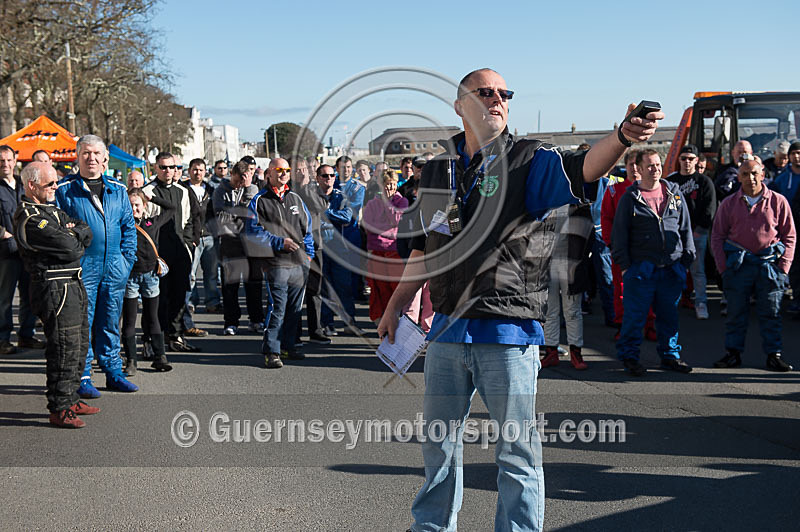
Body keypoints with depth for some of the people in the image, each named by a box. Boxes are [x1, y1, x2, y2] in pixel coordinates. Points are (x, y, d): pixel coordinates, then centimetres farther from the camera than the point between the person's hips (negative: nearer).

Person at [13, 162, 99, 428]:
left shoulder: (52, 211, 17)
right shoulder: (29, 220, -15)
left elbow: (86, 234, 12)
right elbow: (70, 247, -19)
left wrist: (73, 234, -7)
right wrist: (76, 237, 2)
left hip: (73, 285, 10)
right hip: (55, 288, -10)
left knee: (79, 345, 15)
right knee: (65, 349, -7)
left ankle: (70, 400, 27)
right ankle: (59, 409, 2)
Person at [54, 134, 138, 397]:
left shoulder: (118, 190, 11)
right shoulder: (64, 190, -1)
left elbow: (129, 226, 15)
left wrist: (127, 258, 6)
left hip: (114, 267, 4)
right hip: (81, 267, -4)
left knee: (111, 323, 11)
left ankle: (113, 373, 20)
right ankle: (82, 378, 7)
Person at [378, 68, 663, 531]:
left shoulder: (529, 161, -4)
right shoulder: (437, 170, 11)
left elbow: (583, 167, -25)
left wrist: (622, 137, -45)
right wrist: (396, 306, 20)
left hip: (509, 334, -5)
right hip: (448, 328, 5)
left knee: (518, 451, 2)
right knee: (439, 441, 18)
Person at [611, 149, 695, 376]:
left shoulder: (674, 194, 11)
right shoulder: (630, 198, 1)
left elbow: (686, 228, 16)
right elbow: (619, 234, 1)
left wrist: (687, 259, 11)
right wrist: (624, 265, -5)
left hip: (671, 269, 4)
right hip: (641, 269, -3)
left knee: (669, 314, 12)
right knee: (635, 315, -1)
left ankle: (670, 355, 23)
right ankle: (629, 356, 11)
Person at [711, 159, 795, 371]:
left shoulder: (778, 201, 2)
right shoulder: (729, 204, 5)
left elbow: (789, 235, 6)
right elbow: (717, 236, 9)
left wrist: (783, 265, -2)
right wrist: (723, 265, -1)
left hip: (770, 263, -1)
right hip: (738, 264, 1)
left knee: (771, 312, 4)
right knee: (736, 311, 4)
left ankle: (774, 355, 12)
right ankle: (733, 353, 13)